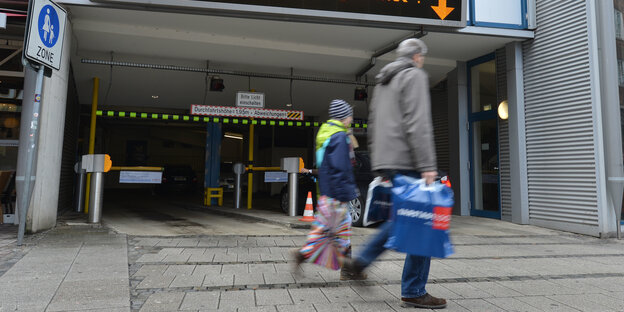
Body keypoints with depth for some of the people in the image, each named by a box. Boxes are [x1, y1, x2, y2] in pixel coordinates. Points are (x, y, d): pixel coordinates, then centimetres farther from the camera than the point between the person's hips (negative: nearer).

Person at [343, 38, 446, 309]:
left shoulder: (383, 81, 23)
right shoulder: (414, 76, -3)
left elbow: (373, 126, 22)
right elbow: (418, 124, -16)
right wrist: (427, 165, -19)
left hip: (385, 162, 9)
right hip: (407, 161, -9)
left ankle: (362, 260, 18)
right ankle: (414, 291, 5)